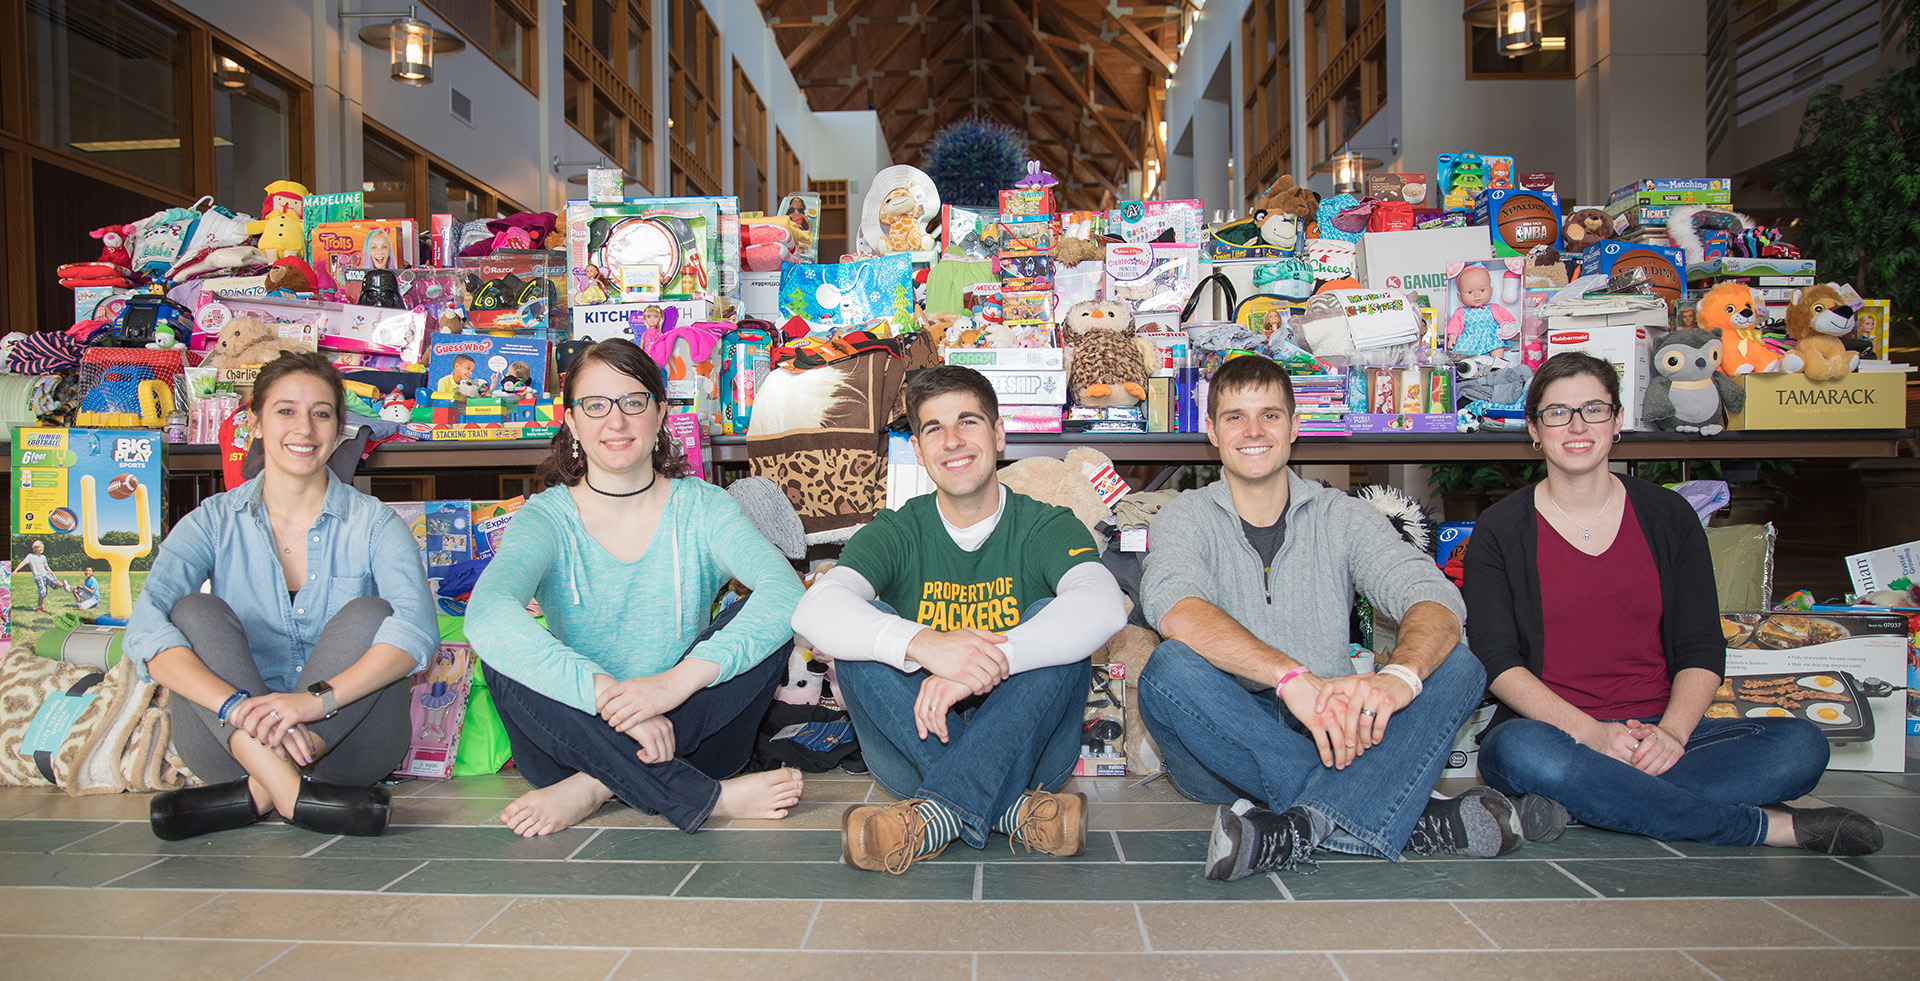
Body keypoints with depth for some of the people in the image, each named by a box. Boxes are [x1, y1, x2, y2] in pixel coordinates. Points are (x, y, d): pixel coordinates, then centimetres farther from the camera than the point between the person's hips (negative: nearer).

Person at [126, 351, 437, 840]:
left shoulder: (372, 522, 0)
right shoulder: (214, 521, 3)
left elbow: (418, 627, -18)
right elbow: (146, 627, -15)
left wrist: (318, 700, -35)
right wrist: (239, 707, -33)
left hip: (345, 742, -1)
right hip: (229, 742, 1)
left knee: (369, 614, -22)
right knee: (195, 611, -19)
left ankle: (253, 795, -31)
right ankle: (291, 794, -37)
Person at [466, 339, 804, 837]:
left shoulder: (702, 507, -2)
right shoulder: (548, 517, -3)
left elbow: (786, 592, -22)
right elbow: (487, 614, -26)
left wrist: (680, 679, -35)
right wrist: (610, 696, -38)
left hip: (689, 736, 0)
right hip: (581, 736, 0)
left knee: (758, 619, -21)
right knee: (505, 654, -25)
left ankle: (598, 787, -23)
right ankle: (709, 796, -29)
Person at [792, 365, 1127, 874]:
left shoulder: (1046, 526, 0)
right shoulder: (897, 532, 3)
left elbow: (1103, 607, -24)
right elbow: (815, 610, -19)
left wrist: (979, 666, -37)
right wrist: (922, 644, -39)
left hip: (1023, 750, -1)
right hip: (914, 752, 1)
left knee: (1054, 617, -23)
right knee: (864, 629, -20)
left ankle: (941, 809, -37)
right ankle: (1011, 809, -31)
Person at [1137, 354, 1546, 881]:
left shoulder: (1343, 517, 7)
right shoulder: (1186, 517, 0)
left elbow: (1437, 600, -11)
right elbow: (1175, 609, -23)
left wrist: (1399, 674, -34)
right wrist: (1293, 676, -38)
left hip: (1331, 737, 2)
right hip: (1224, 751, -2)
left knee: (1456, 666, -17)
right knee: (1171, 667, -32)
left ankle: (1300, 827, -35)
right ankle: (1406, 819, -28)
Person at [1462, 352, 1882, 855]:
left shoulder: (1669, 516, 10)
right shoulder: (1500, 530, 1)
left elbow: (1703, 649, 4)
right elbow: (1497, 660, -8)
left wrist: (1671, 732, -15)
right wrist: (1590, 734, -22)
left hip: (1658, 735, 3)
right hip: (1553, 732, -3)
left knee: (1802, 744, -21)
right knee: (1520, 753, -38)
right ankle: (1769, 826, -25)